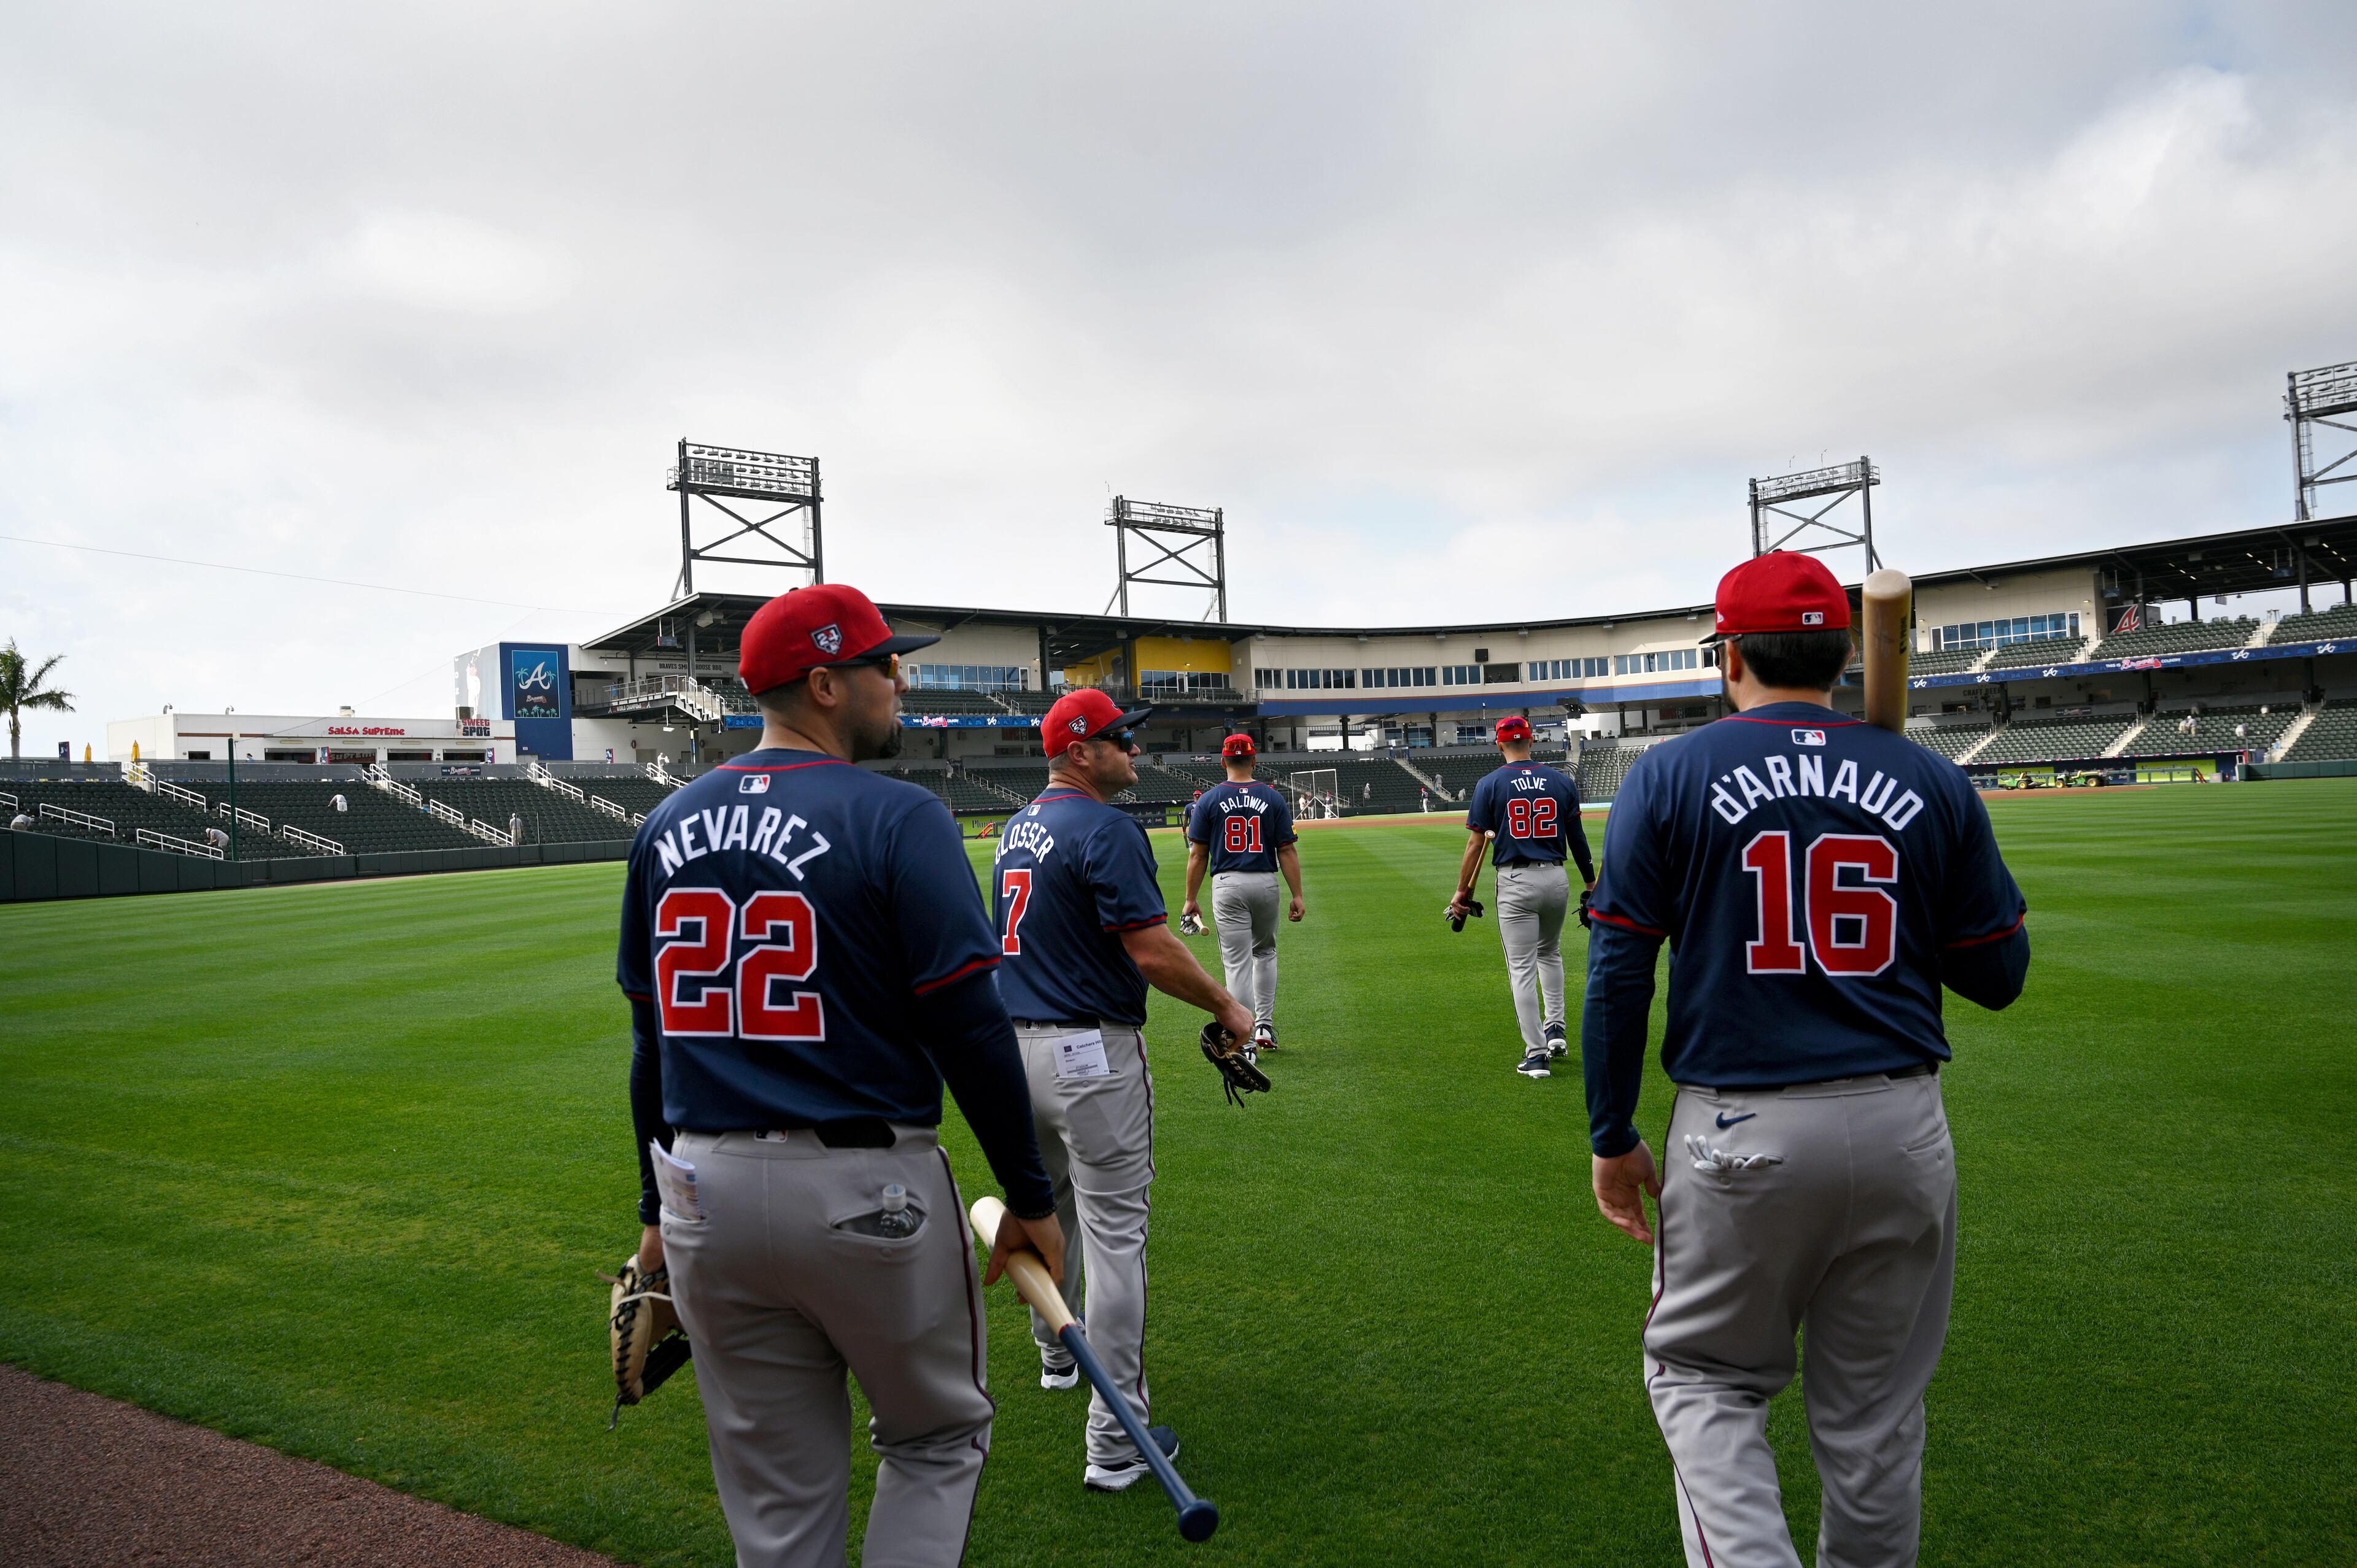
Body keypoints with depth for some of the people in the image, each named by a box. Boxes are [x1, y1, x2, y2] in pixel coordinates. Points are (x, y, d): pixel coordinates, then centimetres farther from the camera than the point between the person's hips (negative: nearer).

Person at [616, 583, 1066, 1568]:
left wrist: (658, 1208, 19)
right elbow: (970, 1026, -15)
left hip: (705, 1195, 5)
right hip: (865, 1189, -5)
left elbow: (651, 1036, 11)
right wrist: (1030, 1196, -5)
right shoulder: (898, 818, -11)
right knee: (937, 1440, 19)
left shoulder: (667, 827, 6)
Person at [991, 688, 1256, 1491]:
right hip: (1092, 1055, -9)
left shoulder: (1017, 829, 10)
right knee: (1114, 1236, -3)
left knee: (1046, 1211, 26)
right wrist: (1226, 1007, -8)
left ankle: (1058, 1356, 47)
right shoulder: (1106, 829, -17)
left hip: (1017, 1046, 9)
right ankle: (1117, 1442, 2)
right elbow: (1152, 951, -22)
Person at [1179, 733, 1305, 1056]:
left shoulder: (1209, 800, -1)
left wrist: (1191, 899, 5)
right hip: (1266, 883, 2)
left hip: (1227, 886, -2)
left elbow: (1198, 855, -1)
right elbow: (1288, 851, -2)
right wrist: (1298, 896, 0)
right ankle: (1265, 1026, 19)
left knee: (1237, 963, 0)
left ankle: (1246, 1043, -2)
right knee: (1265, 952, 22)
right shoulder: (1273, 798, 1)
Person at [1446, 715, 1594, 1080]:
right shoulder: (1562, 781, 3)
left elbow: (1477, 843, -5)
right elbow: (1577, 838, 9)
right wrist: (1591, 882, 20)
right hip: (1557, 878, 3)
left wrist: (1462, 891, 1)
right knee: (1550, 953, 27)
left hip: (1516, 883, -3)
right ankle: (1555, 1029, 22)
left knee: (1522, 968, 1)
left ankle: (1536, 1054, 0)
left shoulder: (1490, 784, -3)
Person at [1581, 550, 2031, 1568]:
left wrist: (1612, 1139, 1)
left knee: (1704, 1374, 15)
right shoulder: (1932, 781, 3)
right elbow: (1997, 976, 6)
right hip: (1904, 1133, 3)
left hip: (1738, 1133, -3)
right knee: (1875, 1409, 18)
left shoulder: (1669, 776, -5)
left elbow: (1617, 974, -7)